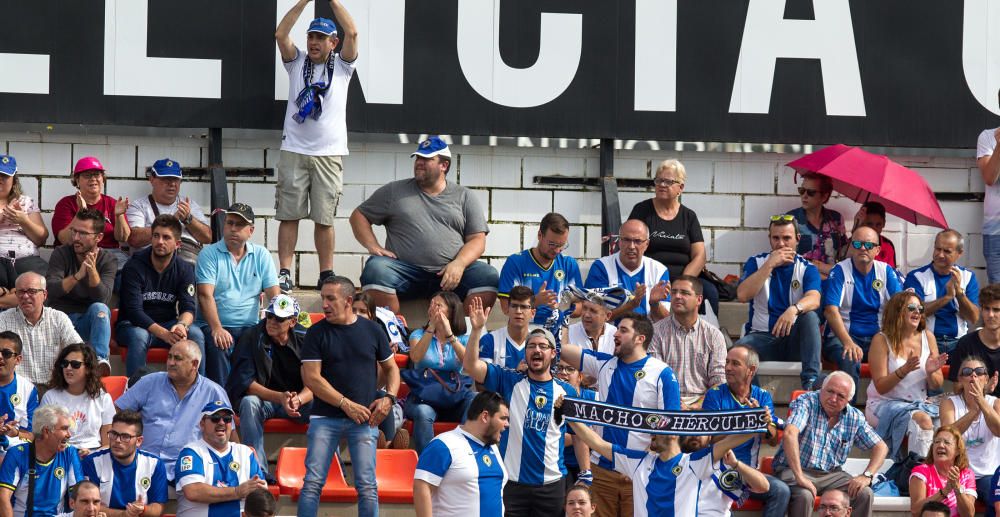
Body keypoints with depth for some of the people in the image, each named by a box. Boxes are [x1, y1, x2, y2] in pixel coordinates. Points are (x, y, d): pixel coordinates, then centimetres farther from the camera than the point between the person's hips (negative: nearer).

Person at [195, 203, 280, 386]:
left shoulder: (262, 256, 14)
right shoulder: (209, 254, 4)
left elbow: (274, 295, 7)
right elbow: (205, 295, -9)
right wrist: (217, 329, -24)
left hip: (249, 327, 3)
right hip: (215, 325, -3)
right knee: (217, 345, -35)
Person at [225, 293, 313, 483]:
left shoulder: (304, 341, -3)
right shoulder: (252, 338, -9)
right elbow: (245, 383, -16)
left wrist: (298, 399, -34)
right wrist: (279, 397, -31)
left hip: (298, 401, 1)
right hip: (263, 398, -1)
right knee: (249, 403, -35)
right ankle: (259, 472, -38)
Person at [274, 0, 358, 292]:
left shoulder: (342, 66, 7)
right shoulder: (297, 62, 10)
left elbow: (352, 33, -8)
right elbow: (280, 34, -5)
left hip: (329, 153, -1)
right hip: (294, 151, 1)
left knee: (324, 218, 2)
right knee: (289, 214, -2)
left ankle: (326, 275, 7)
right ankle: (284, 273, -1)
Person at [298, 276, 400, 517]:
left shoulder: (372, 330, 8)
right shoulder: (316, 333, 2)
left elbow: (391, 368, 17)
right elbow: (311, 378, -6)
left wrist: (389, 398, -3)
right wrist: (346, 404, -11)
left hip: (364, 419, 1)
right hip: (325, 416, -1)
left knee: (367, 486, -2)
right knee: (313, 483, -6)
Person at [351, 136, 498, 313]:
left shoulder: (464, 197, 15)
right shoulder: (394, 191, 17)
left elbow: (477, 239, 8)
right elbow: (358, 216, 20)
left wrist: (459, 264, -13)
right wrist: (372, 245, 0)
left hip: (450, 272, 0)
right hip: (406, 270, 0)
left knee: (489, 276, -27)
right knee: (376, 268, -32)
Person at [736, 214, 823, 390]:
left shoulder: (808, 269, 3)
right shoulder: (756, 263, 7)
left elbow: (813, 300, -18)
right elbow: (742, 295, -11)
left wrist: (794, 309, -42)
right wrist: (770, 265, -14)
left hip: (793, 338, 1)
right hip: (761, 335, -1)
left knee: (810, 316, -33)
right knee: (737, 351, -35)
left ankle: (810, 382, -39)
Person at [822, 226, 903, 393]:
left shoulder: (886, 271, 9)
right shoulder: (840, 271, -2)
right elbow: (831, 310, -14)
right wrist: (848, 342, -31)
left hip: (878, 337, 3)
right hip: (842, 336, -3)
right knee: (850, 361, -36)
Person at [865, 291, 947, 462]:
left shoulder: (927, 337, 5)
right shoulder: (882, 340, -7)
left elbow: (937, 385, 8)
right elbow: (881, 387, -11)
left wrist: (930, 372, -15)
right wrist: (904, 371, -27)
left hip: (919, 403, 5)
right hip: (884, 404, -5)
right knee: (923, 420, -33)